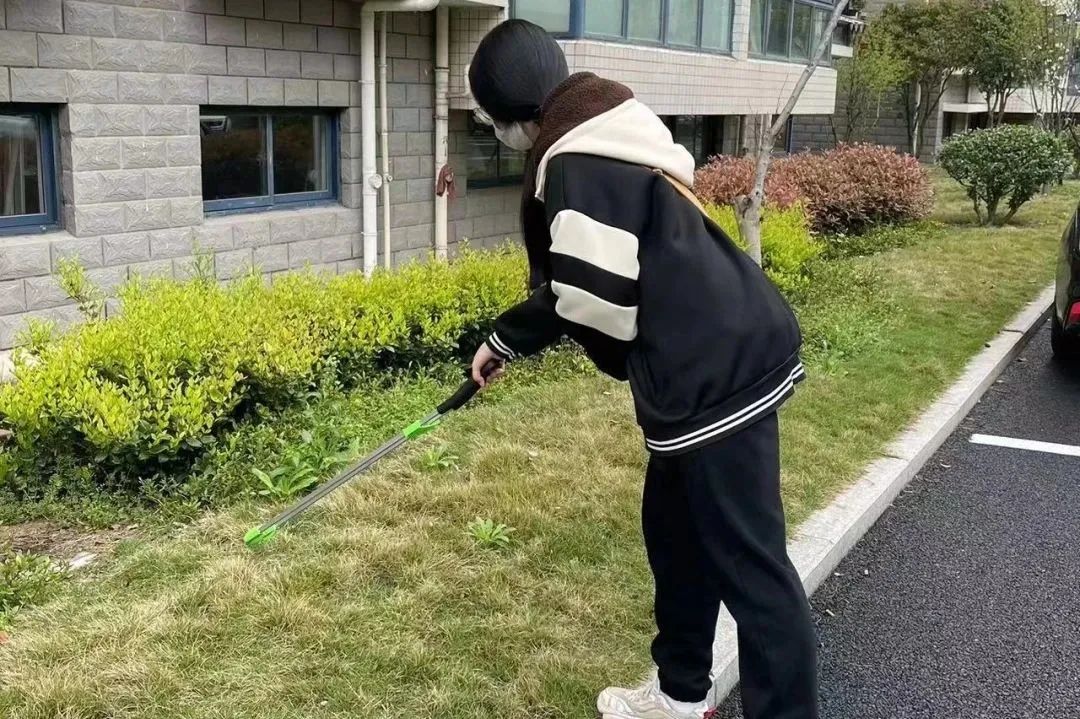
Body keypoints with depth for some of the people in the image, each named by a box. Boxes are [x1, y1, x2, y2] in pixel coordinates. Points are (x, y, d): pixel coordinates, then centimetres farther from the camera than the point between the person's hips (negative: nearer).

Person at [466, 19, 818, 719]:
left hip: (715, 376, -11)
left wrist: (625, 365, 3)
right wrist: (505, 340, 37)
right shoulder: (599, 144, 18)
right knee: (675, 530, 21)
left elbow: (596, 301, -20)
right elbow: (577, 285, 28)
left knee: (749, 566, -3)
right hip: (730, 359, 11)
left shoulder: (579, 169, -16)